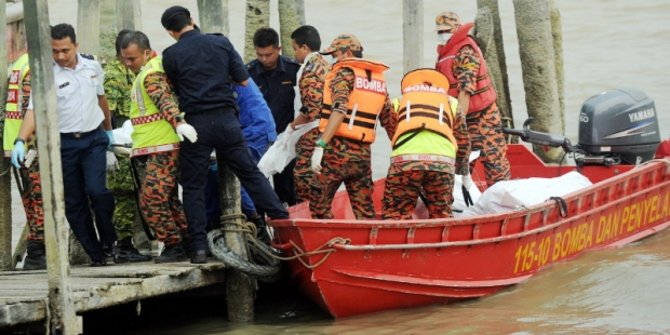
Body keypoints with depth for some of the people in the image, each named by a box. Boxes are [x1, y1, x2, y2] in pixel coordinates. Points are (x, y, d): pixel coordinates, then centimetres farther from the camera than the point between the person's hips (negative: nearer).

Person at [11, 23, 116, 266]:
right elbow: (34, 110, -20)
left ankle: (109, 240, 5)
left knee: (96, 190, -18)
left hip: (93, 139, 1)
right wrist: (21, 141, -33)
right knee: (74, 203, 1)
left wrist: (108, 130, 27)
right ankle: (96, 255, 11)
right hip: (64, 143, -1)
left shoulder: (93, 68, 2)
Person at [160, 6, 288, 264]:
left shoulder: (171, 55, -2)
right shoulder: (221, 43, 4)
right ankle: (283, 222, 7)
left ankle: (199, 247, -1)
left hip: (195, 124, -2)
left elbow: (176, 89, 9)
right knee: (250, 173, 11)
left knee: (193, 186, 5)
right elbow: (243, 80, 6)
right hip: (226, 119, 2)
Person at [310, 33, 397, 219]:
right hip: (363, 154, 6)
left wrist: (320, 145, -23)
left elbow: (339, 111, -18)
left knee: (319, 205, 0)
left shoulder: (345, 73, -3)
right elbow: (390, 122, 17)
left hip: (337, 149, -6)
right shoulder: (379, 80, 16)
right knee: (365, 210, 8)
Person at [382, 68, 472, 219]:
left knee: (394, 216, 2)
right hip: (442, 160, 1)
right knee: (441, 217, 14)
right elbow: (463, 142, 32)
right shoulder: (451, 103, 30)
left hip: (405, 158, -1)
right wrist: (464, 173, 48)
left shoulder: (400, 101, 29)